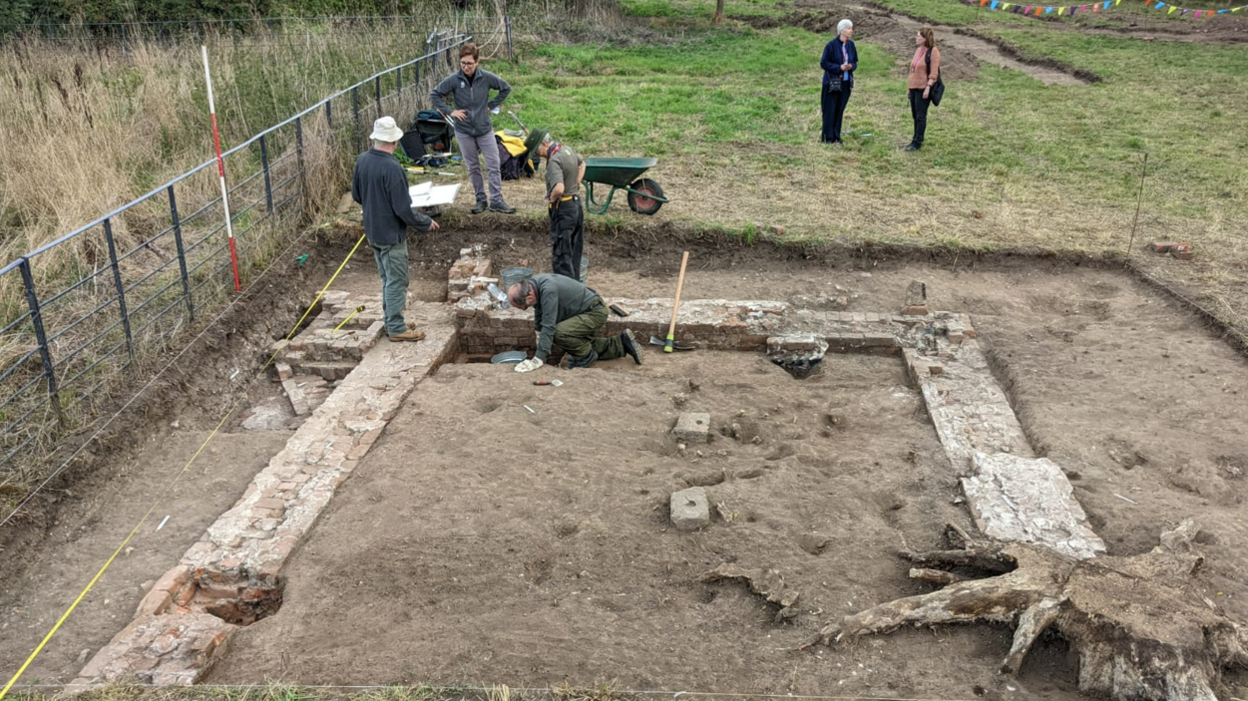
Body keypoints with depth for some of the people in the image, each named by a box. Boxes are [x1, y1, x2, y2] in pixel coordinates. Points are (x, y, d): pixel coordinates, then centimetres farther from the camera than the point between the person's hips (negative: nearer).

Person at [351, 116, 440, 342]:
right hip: (391, 233, -8)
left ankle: (392, 321, 31)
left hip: (373, 230, 8)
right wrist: (426, 223, -8)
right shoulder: (392, 168, -26)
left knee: (387, 278, 20)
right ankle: (396, 328, 13)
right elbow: (403, 209, -23)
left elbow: (356, 195, 10)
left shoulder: (362, 160, -2)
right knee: (396, 281, 4)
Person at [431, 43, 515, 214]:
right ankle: (481, 200, 21)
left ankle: (496, 200, 6)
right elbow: (434, 95, -2)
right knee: (473, 167, 10)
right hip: (463, 130, 0)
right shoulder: (454, 79, -11)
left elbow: (506, 88, 5)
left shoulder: (486, 77, -10)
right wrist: (450, 111, -9)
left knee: (493, 165, -1)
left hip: (485, 128, 0)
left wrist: (491, 105, 0)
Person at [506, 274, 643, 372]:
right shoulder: (533, 285, -6)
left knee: (560, 333, -26)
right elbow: (539, 321, 8)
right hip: (586, 310, 10)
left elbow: (548, 326, -36)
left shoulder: (548, 290, -33)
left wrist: (539, 359, -35)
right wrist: (539, 348, 14)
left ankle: (586, 356, -3)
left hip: (595, 312, -10)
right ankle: (622, 343, 28)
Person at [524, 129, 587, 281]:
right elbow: (582, 164, 28)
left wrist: (550, 199, -16)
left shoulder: (554, 161, -22)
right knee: (575, 251, 17)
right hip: (576, 204, 9)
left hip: (562, 208, -9)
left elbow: (559, 188, -36)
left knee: (561, 253, -2)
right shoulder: (567, 149, 7)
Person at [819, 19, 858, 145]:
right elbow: (823, 63, -10)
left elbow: (855, 62, 13)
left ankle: (836, 136, 16)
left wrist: (851, 66, -10)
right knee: (830, 110, -1)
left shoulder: (851, 45, 4)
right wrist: (839, 67, -18)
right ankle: (827, 137, 7)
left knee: (840, 110, 9)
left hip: (846, 82, 5)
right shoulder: (832, 45, -12)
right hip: (832, 82, -5)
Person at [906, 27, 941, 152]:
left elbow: (934, 73, -15)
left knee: (920, 116, -4)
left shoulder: (933, 52, -10)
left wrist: (928, 88, -21)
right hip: (913, 87, 8)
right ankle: (916, 139, 20)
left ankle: (917, 142, -2)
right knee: (915, 115, 12)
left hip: (923, 88, -8)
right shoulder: (918, 50, 13)